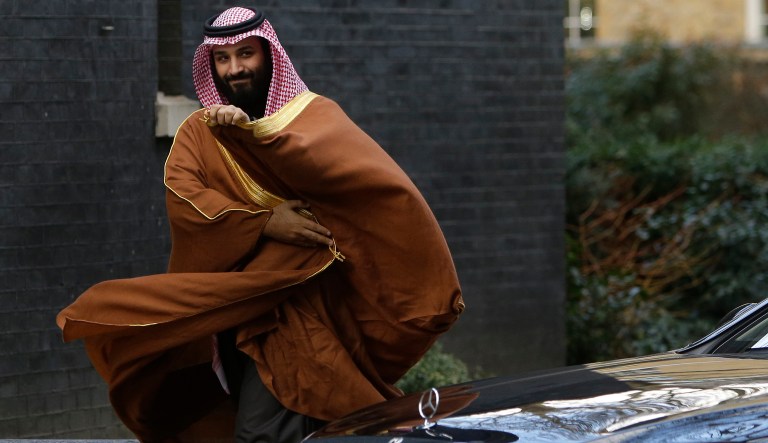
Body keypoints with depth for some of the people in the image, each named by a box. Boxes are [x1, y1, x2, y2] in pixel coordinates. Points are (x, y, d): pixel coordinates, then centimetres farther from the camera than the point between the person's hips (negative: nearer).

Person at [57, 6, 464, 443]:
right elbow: (181, 193, -8)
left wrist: (251, 130, -31)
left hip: (295, 296, -4)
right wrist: (264, 223, -20)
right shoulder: (198, 132, 12)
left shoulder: (313, 111, 4)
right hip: (230, 302, 4)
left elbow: (330, 162, -19)